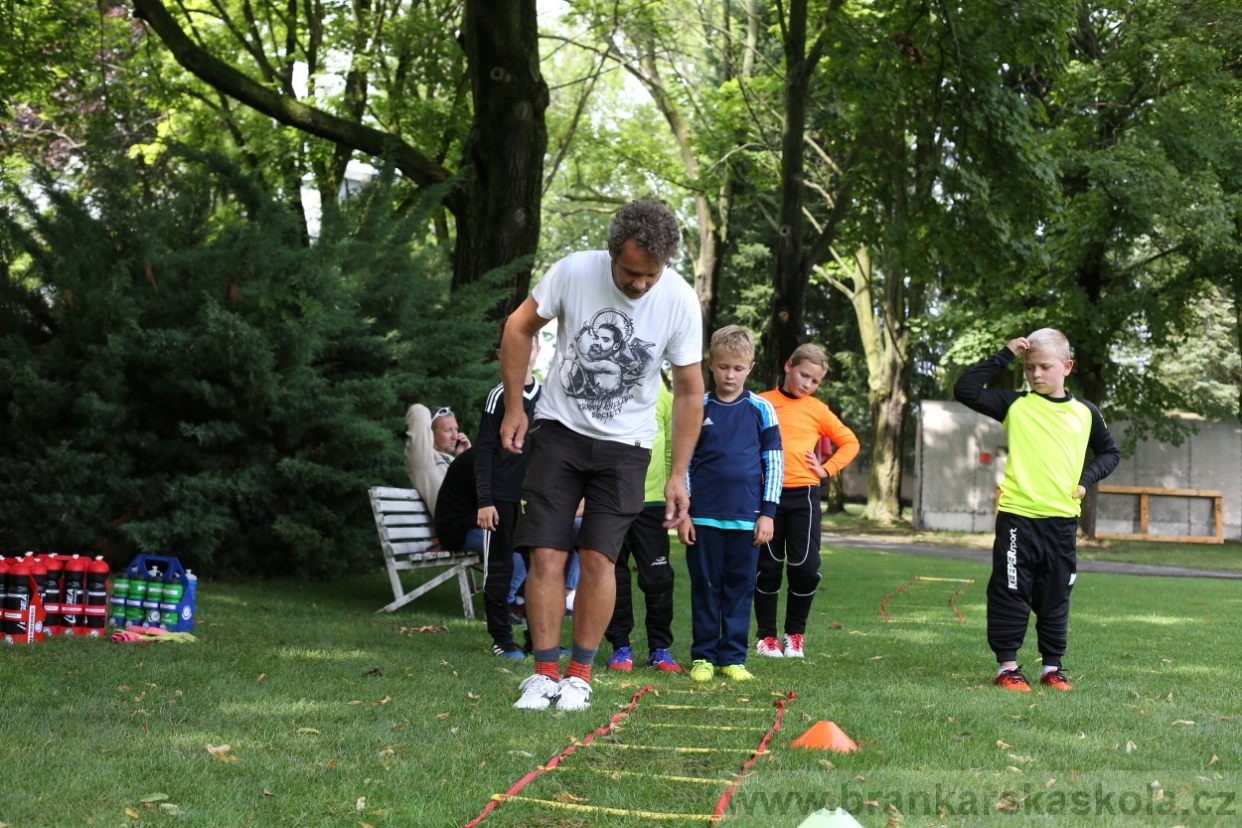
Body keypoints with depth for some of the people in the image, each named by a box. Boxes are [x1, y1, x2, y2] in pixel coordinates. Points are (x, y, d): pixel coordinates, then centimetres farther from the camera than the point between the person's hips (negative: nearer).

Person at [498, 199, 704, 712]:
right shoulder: (573, 271, -16)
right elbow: (519, 328, 1)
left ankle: (580, 674, 8)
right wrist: (513, 408, 0)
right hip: (559, 430, 0)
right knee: (546, 553, -7)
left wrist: (678, 474, -5)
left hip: (624, 445, 0)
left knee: (598, 557, -7)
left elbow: (689, 392, -4)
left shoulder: (680, 302, -15)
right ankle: (544, 674, 3)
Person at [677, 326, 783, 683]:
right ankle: (703, 656, 13)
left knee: (740, 588, 5)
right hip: (704, 516, 0)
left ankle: (732, 657, 12)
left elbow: (774, 463, 5)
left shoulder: (761, 409, 4)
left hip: (746, 518, 0)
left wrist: (767, 513, -1)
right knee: (705, 587, 5)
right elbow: (684, 462, 7)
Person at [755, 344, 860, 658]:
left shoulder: (817, 410, 9)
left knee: (805, 567, -4)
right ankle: (766, 636, 13)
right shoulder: (761, 404, 5)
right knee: (768, 566, 3)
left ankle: (795, 634, 12)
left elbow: (850, 443, 16)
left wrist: (827, 469, 5)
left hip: (804, 494, 1)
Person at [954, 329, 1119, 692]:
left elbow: (1110, 451, 23)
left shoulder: (1084, 413, 9)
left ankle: (1052, 667, 20)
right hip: (1017, 515, -2)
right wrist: (1004, 355, -9)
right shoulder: (1015, 405, 1)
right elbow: (965, 390, -8)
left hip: (1063, 519, 3)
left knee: (1055, 597, 10)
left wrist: (1087, 478, 5)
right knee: (1011, 593, 1)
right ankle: (1007, 665, 9)